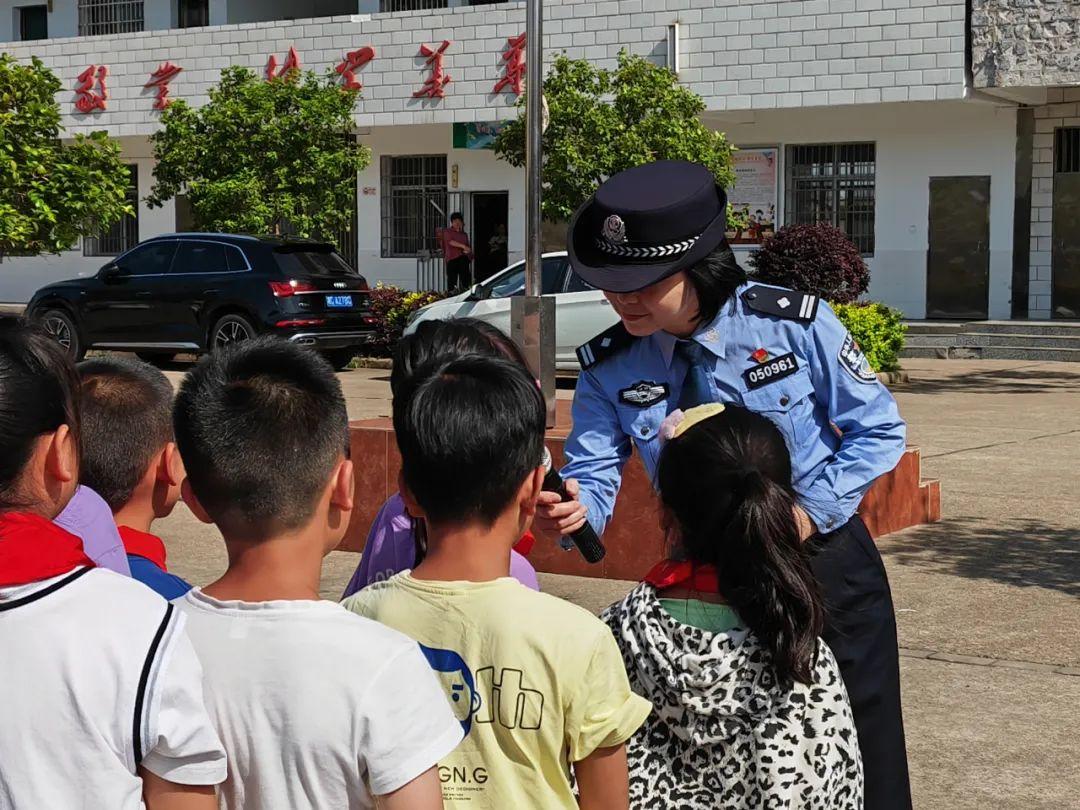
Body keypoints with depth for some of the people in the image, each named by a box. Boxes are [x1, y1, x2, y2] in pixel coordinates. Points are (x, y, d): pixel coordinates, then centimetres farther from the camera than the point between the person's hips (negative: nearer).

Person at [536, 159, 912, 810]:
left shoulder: (795, 323, -18)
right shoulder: (609, 367, -10)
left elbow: (879, 430, -9)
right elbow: (595, 476, -13)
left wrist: (810, 511, -19)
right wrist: (573, 508, -36)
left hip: (825, 567, -2)